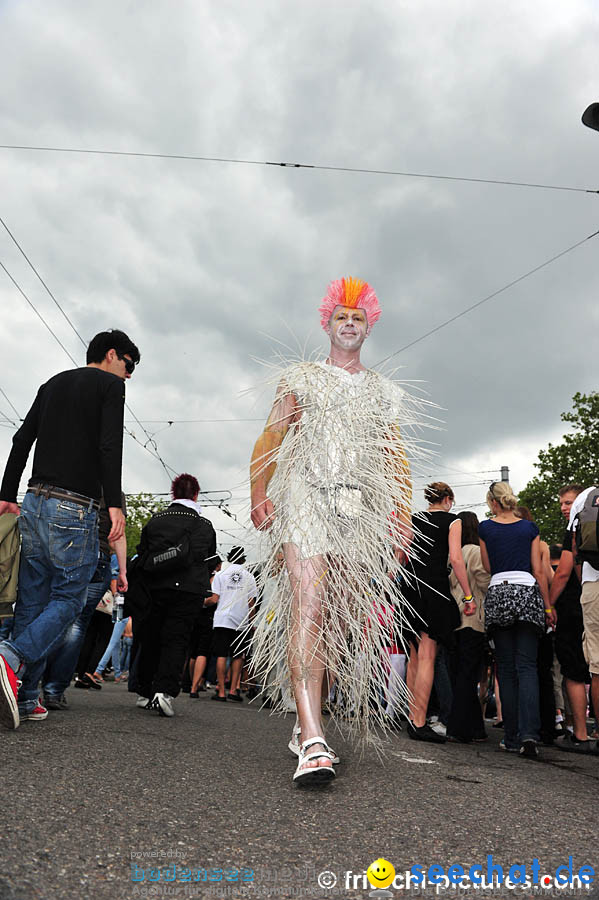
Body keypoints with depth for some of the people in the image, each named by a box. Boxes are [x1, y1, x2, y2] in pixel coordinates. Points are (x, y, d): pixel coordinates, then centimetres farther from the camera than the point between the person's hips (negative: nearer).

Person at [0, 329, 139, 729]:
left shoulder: (53, 384, 22)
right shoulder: (110, 384, 0)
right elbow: (109, 447, -14)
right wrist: (114, 503, -17)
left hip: (35, 503, 7)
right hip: (75, 508, -7)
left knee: (32, 599, 9)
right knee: (69, 598, -1)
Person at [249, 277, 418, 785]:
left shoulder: (384, 391, 22)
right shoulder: (302, 378, 16)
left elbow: (398, 459, 16)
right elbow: (270, 438, 7)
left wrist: (403, 513, 1)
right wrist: (259, 493, -9)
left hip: (362, 506, 3)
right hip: (306, 496, -3)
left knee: (346, 614, 2)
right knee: (309, 603, -18)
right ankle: (313, 740, -25)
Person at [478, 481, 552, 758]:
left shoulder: (485, 528, 6)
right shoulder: (530, 527, 8)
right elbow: (539, 571, 6)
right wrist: (548, 606, 11)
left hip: (498, 594, 0)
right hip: (527, 593, 0)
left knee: (506, 669, 6)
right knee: (527, 666, 0)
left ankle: (512, 738, 7)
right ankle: (529, 733, -14)